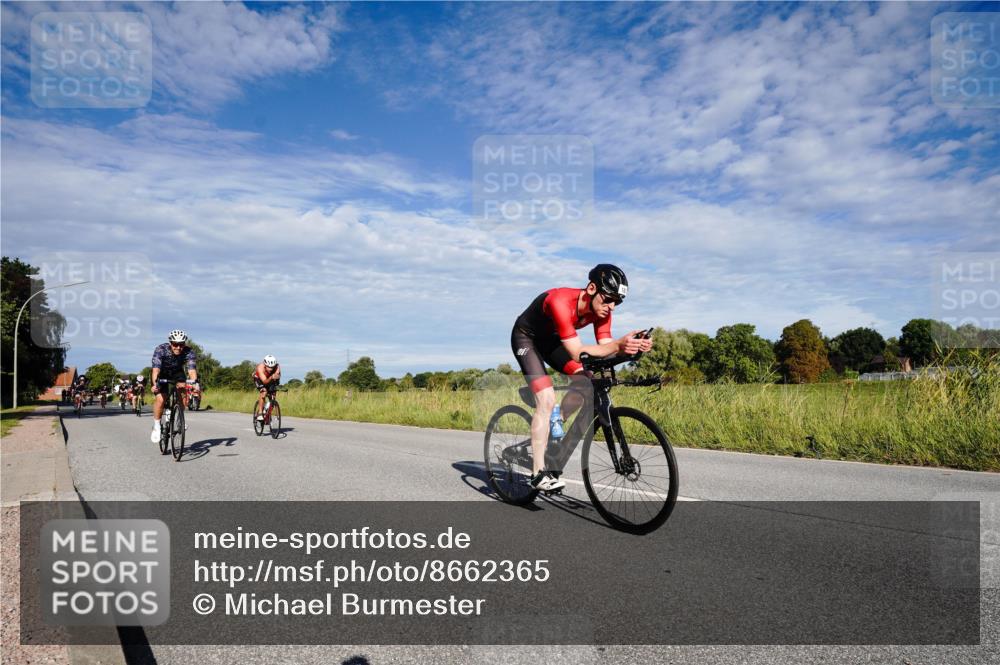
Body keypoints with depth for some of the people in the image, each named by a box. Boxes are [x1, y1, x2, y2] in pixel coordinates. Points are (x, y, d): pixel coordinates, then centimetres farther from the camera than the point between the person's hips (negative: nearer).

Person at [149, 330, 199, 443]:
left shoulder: (189, 352, -27)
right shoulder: (160, 350, -30)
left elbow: (192, 369, -36)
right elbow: (156, 369, -40)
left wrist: (194, 382, -55)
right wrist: (155, 383, -57)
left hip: (177, 375, 2)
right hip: (161, 376, -2)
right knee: (160, 399, -22)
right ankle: (156, 426, -2)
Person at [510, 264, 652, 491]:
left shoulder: (601, 309, -16)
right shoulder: (560, 302, -38)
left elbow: (605, 347, -20)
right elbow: (577, 352, -43)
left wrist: (631, 347, -39)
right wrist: (618, 345, -54)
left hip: (551, 339, 7)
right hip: (526, 338, -7)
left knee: (584, 381, -10)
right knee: (547, 399, -20)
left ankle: (552, 429, 10)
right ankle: (539, 473, -14)